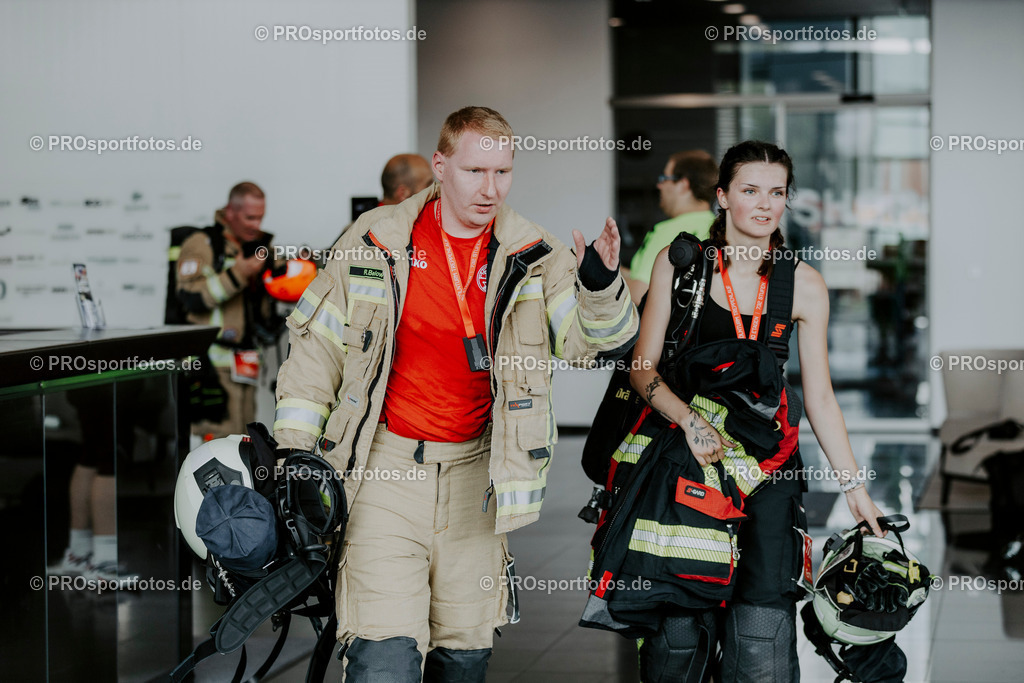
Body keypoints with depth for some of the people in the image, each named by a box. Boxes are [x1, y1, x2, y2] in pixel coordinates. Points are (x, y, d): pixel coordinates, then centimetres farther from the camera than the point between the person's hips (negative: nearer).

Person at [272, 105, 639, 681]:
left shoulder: (534, 257, 1)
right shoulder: (377, 241, -3)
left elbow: (604, 342, -7)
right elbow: (317, 343, 5)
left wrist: (601, 285, -28)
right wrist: (294, 450, 2)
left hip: (475, 475, 2)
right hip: (383, 469, -2)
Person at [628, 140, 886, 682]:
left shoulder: (804, 285, 4)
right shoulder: (678, 263, 1)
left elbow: (819, 396, 9)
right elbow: (643, 368, 0)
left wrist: (853, 484, 7)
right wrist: (691, 420, -17)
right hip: (684, 453, -1)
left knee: (761, 634, -9)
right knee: (676, 618, -3)